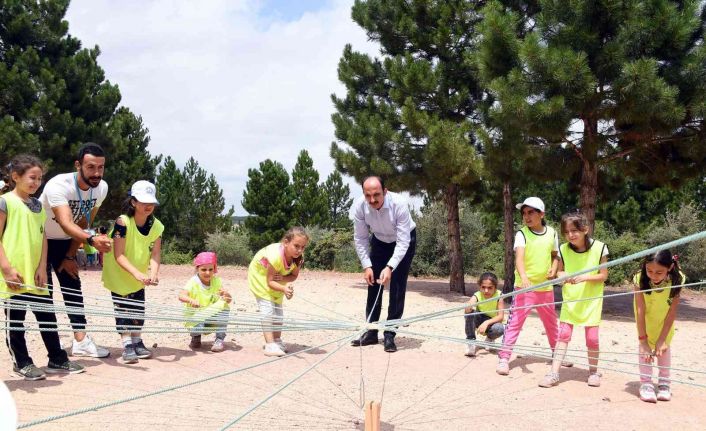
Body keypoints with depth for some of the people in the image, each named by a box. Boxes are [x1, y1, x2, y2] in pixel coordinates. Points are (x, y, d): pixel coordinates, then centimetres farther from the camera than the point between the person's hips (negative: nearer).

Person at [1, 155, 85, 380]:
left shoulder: (37, 205, 13)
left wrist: (42, 267, 2)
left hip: (36, 275, 6)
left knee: (48, 316, 10)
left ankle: (57, 359, 21)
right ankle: (22, 363, 17)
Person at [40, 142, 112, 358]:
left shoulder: (101, 188, -14)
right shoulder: (58, 185, -33)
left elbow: (83, 223, -4)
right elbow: (66, 224, -46)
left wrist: (70, 256, -3)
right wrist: (92, 240, -63)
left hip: (63, 241, 6)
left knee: (73, 287, 4)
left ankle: (81, 341, 9)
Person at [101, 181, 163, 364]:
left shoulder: (156, 226, -13)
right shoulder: (123, 222, -28)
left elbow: (155, 253, -18)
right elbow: (119, 255, -30)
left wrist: (154, 273, -38)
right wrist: (137, 274, -42)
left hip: (139, 276, 5)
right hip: (118, 273, -5)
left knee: (138, 307, 8)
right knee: (122, 306, -7)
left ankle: (137, 341, 20)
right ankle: (127, 344, -1)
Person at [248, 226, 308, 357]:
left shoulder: (298, 257, -25)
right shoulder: (276, 256, -43)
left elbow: (294, 275, -11)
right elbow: (269, 281, -35)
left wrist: (283, 279, -32)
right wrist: (284, 288, -52)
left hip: (277, 277, 7)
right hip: (260, 274, -7)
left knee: (278, 309, 12)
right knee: (267, 308, -17)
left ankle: (277, 340, 24)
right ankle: (270, 345, -20)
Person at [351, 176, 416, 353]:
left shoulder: (399, 204, -37)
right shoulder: (359, 206, -28)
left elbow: (403, 241, -35)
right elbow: (360, 238, -16)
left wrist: (390, 267, -45)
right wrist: (366, 266, -22)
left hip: (404, 241, -3)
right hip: (379, 240, 4)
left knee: (397, 286, -10)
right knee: (374, 283, 2)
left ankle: (390, 335, -4)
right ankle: (371, 332, 12)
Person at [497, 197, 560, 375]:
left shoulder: (551, 233, 3)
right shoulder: (522, 234, -10)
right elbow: (519, 257, -25)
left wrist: (554, 269, -5)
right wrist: (524, 277, -42)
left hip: (545, 287, 4)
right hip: (524, 287, -4)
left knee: (551, 323, 20)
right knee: (515, 322, -10)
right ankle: (504, 358, -6)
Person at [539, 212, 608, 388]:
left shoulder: (599, 248, -13)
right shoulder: (563, 249, -6)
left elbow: (603, 276, -7)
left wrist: (585, 277, -23)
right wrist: (563, 276, -18)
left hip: (591, 299, -1)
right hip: (569, 299, 2)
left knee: (592, 337, 0)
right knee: (563, 335, -2)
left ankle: (593, 372, 22)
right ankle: (554, 373, 0)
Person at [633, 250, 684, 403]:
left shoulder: (676, 280, -36)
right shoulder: (641, 279, -37)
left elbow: (672, 311, -29)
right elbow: (640, 311, -33)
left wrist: (662, 339, -29)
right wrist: (643, 340, -34)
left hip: (664, 314, 1)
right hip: (647, 313, -1)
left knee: (664, 345, -2)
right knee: (646, 344, -10)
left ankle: (664, 383, 10)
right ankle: (646, 383, -4)